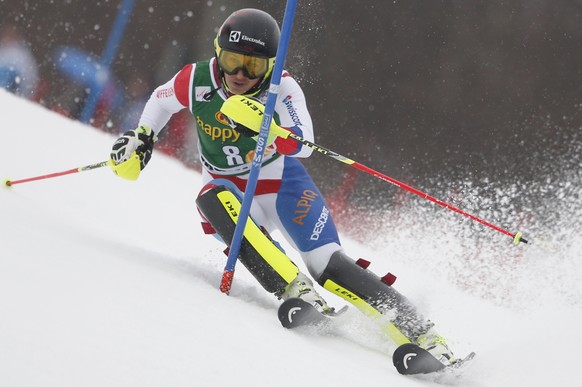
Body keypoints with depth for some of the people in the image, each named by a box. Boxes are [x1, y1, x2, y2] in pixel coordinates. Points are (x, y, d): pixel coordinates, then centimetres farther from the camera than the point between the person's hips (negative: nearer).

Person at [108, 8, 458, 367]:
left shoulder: (282, 87, -21)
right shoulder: (197, 80, -15)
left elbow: (302, 144, -37)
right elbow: (161, 100, 9)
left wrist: (265, 129, -54)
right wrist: (141, 139, 1)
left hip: (281, 182, -2)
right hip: (230, 191, 2)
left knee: (327, 264, -19)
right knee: (213, 200, -36)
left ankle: (417, 329, -14)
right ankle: (295, 289, -43)